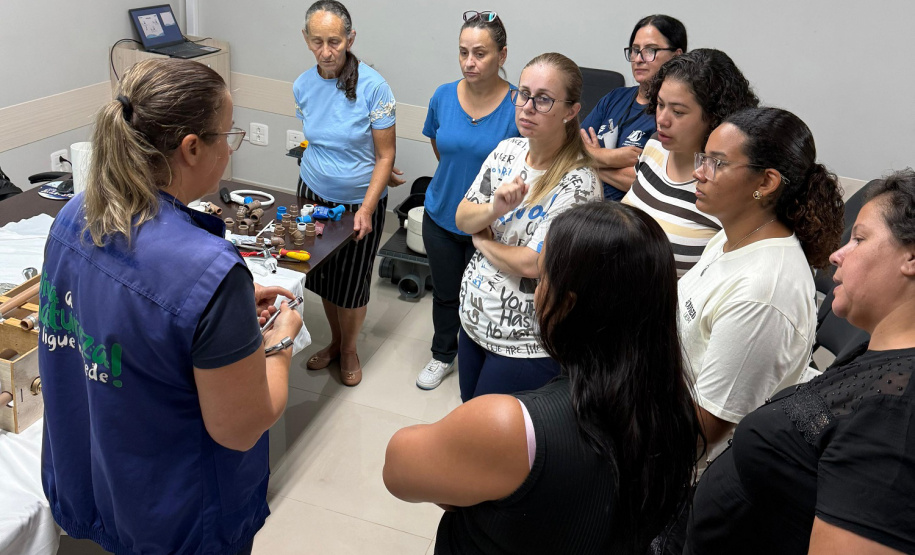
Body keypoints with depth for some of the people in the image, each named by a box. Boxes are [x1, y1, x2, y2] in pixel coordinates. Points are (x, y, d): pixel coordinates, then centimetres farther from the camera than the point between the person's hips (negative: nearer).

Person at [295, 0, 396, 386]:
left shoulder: (373, 86, -19)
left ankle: (349, 349, 34)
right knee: (322, 274, 16)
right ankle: (334, 340, 40)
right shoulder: (303, 86, -5)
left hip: (359, 201, -4)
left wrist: (366, 208, -20)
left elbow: (385, 155, -15)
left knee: (352, 281, 10)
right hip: (314, 194, 4)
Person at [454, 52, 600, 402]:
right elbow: (462, 220, 1)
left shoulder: (577, 183, -23)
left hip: (526, 344, -7)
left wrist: (482, 241, -8)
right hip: (474, 318, 7)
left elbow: (533, 264, -24)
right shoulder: (507, 151, -1)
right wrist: (495, 208, -21)